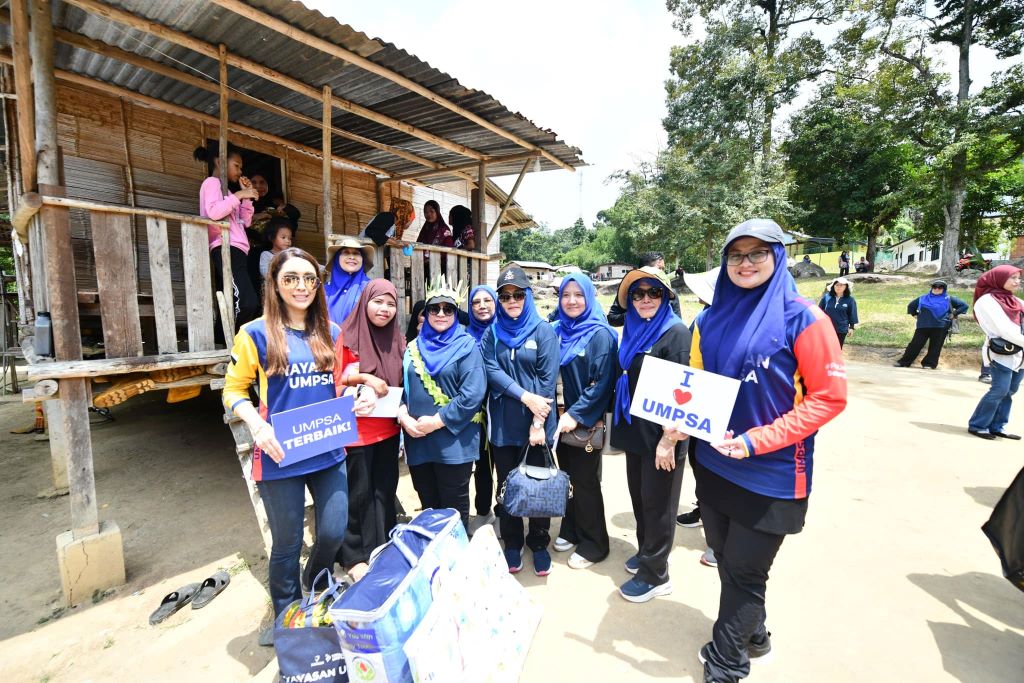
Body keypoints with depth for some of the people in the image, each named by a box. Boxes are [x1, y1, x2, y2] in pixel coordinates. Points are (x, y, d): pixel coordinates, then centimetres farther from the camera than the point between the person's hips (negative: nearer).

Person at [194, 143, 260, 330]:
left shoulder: (224, 189, 31)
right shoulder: (212, 182, 3)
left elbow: (245, 222, 23)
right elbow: (213, 212, -18)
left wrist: (246, 195, 17)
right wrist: (238, 195, -10)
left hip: (236, 250, 10)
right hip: (226, 249, -10)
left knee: (232, 307, 3)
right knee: (248, 303, -25)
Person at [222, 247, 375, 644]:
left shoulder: (331, 333, 6)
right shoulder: (256, 334, -7)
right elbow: (234, 390, -1)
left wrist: (359, 399, -6)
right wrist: (257, 425, -18)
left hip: (329, 453, 4)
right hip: (280, 457, -3)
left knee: (334, 532, 10)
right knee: (287, 543, 13)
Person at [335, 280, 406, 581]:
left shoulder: (396, 340, 7)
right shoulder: (347, 337, -10)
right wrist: (362, 378, -22)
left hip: (388, 429, 5)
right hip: (357, 429, -5)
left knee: (385, 491, 14)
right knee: (358, 494, 6)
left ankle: (383, 548, 32)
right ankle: (353, 556, 25)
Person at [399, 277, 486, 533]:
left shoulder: (466, 345, -6)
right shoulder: (414, 347, 10)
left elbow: (473, 394, -16)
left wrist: (437, 421, -16)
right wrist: (404, 416, -9)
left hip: (453, 441, -4)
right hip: (417, 440, 5)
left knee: (453, 508, 10)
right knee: (428, 505, 19)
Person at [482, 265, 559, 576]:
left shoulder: (543, 331, -2)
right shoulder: (492, 333, 5)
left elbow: (548, 379, -8)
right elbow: (491, 370, -8)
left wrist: (538, 423, -15)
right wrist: (525, 396, -19)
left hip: (536, 422, -2)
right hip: (502, 423, 2)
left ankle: (539, 544, 31)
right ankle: (512, 544, 33)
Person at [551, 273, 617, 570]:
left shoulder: (600, 334, -12)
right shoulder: (558, 332, 5)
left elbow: (602, 383, -16)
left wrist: (576, 414, -18)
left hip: (587, 422, -5)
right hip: (563, 418, 5)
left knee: (585, 482, 6)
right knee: (568, 477, 17)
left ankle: (594, 545, 25)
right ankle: (571, 530, 37)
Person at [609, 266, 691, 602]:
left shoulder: (676, 332, -14)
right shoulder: (632, 331, 8)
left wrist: (669, 440, -19)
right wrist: (620, 426, 15)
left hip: (661, 435, -7)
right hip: (636, 431, 7)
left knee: (657, 503, 7)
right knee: (639, 496, 19)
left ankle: (654, 574, 25)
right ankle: (646, 551, 40)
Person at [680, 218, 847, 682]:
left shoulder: (803, 318, -13)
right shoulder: (710, 320, 3)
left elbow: (830, 396, -14)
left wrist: (757, 441, -21)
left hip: (772, 474, -5)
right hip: (714, 464, 5)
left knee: (744, 573, 9)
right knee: (727, 561, 20)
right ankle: (753, 636, 47)